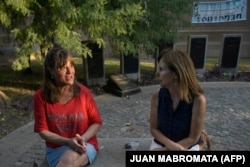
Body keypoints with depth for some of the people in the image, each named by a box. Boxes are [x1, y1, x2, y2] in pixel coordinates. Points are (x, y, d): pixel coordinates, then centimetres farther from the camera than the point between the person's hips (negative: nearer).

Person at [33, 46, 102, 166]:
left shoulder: (83, 92, -10)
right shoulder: (41, 96, -10)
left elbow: (96, 122, -2)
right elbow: (43, 131, -6)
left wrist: (82, 139, -20)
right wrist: (68, 142, -21)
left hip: (85, 145, 0)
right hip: (56, 147, 1)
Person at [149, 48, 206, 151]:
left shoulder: (197, 99, -23)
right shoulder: (157, 96, -14)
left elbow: (193, 138, -15)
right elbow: (154, 128, -4)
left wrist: (164, 150, -17)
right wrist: (171, 144, -21)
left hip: (187, 147, -2)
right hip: (161, 144, 2)